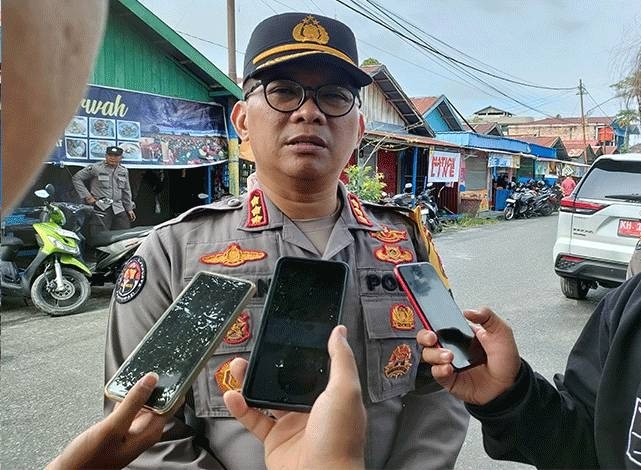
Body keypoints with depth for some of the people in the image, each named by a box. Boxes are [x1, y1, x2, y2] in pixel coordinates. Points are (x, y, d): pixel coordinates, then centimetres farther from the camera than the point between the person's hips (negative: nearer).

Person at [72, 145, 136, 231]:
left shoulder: (124, 171, 15)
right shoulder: (95, 168, -2)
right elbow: (76, 178, 3)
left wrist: (129, 208, 21)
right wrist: (87, 196, -4)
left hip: (119, 209, 5)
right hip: (101, 208, -5)